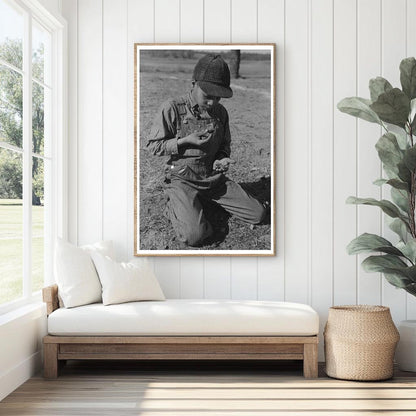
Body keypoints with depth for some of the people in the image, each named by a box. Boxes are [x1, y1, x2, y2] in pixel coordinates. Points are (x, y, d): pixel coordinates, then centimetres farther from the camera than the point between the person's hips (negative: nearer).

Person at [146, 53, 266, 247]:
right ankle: (174, 205, 5)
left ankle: (210, 200, 17)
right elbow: (154, 146, -7)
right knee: (194, 236, -28)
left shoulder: (221, 112, 4)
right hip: (183, 180, -5)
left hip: (214, 178, 5)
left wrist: (223, 159, -5)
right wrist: (186, 141, -20)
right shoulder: (172, 109, -11)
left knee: (258, 214, -2)